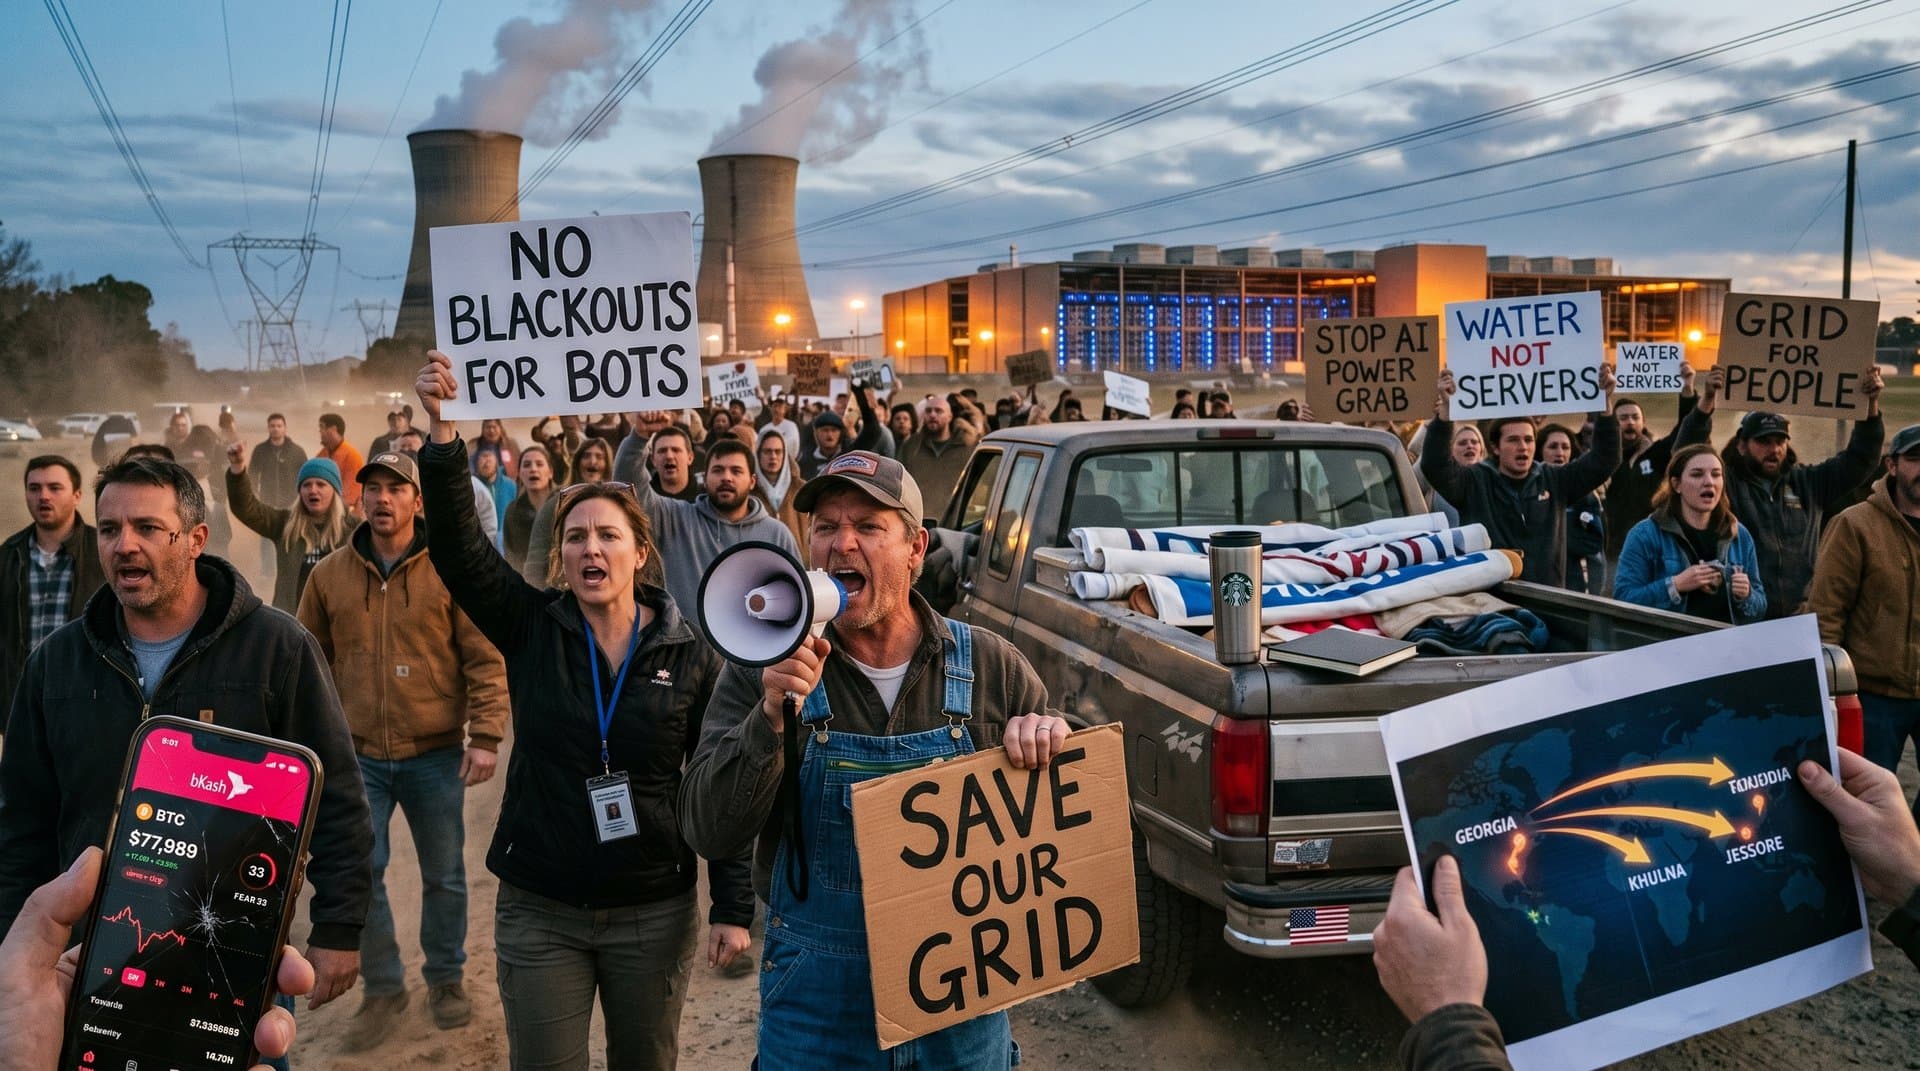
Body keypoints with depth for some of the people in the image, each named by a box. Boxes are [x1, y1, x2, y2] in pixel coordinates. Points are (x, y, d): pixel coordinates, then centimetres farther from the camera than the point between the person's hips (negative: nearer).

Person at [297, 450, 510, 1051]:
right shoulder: (329, 575, 3)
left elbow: (486, 660, -7)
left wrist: (485, 737, -12)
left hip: (436, 753, -2)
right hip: (358, 756, 2)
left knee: (444, 876, 11)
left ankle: (446, 978, 30)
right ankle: (383, 988, 23)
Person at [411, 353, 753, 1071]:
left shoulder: (690, 655, -5)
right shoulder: (531, 629, -4)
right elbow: (456, 546, -18)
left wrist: (733, 906, -5)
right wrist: (441, 431, -31)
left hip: (654, 913, 0)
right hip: (538, 911, 1)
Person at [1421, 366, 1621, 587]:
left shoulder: (1555, 480, 10)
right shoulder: (1474, 483, -1)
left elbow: (1603, 460, 6)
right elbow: (1435, 466, -16)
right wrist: (1445, 409, -28)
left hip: (1547, 595, 3)